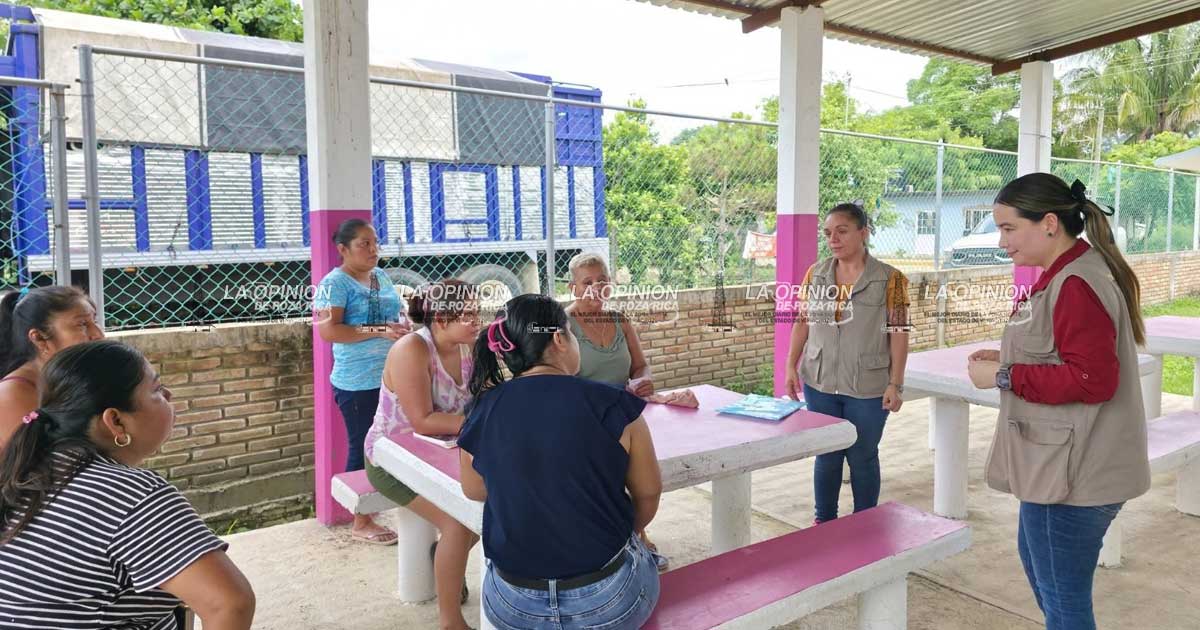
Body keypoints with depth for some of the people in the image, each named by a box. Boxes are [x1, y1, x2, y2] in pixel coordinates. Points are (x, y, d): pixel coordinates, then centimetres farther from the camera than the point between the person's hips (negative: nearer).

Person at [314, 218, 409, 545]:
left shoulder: (381, 276, 13)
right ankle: (361, 522, 16)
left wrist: (403, 326, 2)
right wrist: (380, 331, -23)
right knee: (363, 450, 2)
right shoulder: (335, 283, -11)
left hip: (391, 378, 7)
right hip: (358, 383, -7)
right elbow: (328, 331, -19)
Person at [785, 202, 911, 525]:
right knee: (826, 455, 14)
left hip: (868, 388, -3)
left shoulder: (889, 278, -7)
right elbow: (802, 323, 8)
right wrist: (791, 366, 1)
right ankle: (824, 521, 29)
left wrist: (895, 383, -9)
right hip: (819, 383, 3)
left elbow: (898, 334, -7)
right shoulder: (815, 274, 3)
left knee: (863, 458, 10)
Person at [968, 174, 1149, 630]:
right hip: (1063, 464, 11)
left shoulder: (1076, 285, -22)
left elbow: (1092, 380, -27)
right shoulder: (1066, 274, 11)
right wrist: (1008, 359, 6)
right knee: (1035, 560, 27)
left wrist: (1004, 377, -20)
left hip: (1073, 472, -11)